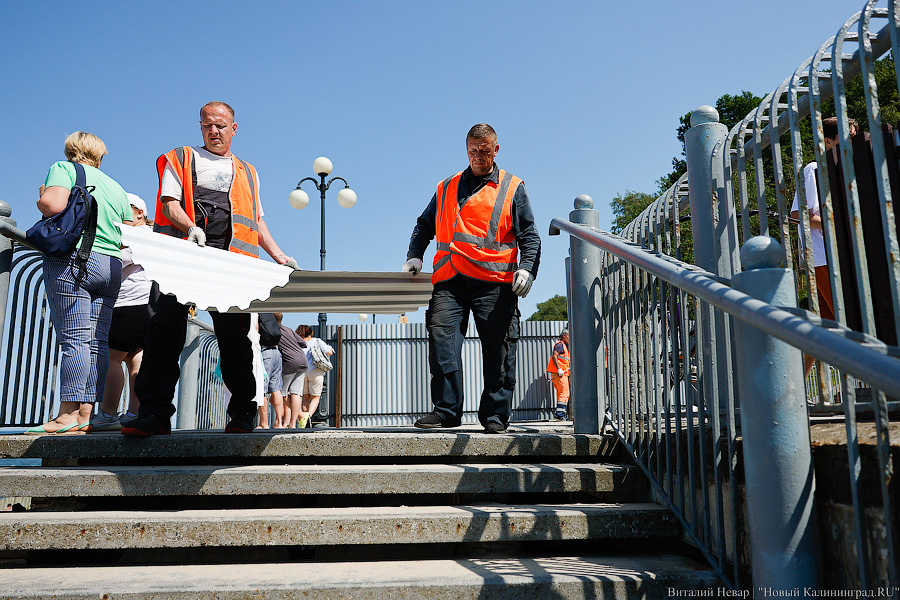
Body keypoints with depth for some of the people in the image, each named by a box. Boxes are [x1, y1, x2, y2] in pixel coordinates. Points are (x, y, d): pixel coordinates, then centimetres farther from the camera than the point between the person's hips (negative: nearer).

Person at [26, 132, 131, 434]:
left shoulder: (63, 168, 5)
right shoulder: (115, 186, 21)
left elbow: (53, 204, -14)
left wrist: (41, 198, 8)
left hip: (72, 259, -5)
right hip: (111, 265, 5)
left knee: (74, 337, -9)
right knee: (97, 342, 1)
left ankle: (69, 413, -11)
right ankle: (85, 414, 1)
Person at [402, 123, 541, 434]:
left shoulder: (512, 188, 14)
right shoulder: (447, 188, 22)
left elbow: (529, 236, 9)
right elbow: (424, 226, 31)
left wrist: (525, 268, -8)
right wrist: (415, 256, 14)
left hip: (495, 283, -2)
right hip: (450, 281, 2)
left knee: (498, 350, -3)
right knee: (442, 338, -13)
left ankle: (495, 414, 7)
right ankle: (447, 409, -7)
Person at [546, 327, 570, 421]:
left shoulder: (564, 346, 25)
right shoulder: (560, 344, -7)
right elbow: (554, 356, -19)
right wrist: (559, 368, -24)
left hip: (562, 374, 10)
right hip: (559, 374, -10)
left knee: (561, 394, 11)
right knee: (564, 394, -12)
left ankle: (559, 414, 13)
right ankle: (560, 414, -14)